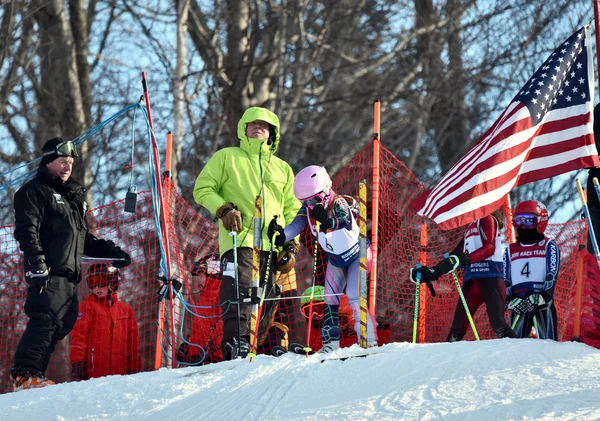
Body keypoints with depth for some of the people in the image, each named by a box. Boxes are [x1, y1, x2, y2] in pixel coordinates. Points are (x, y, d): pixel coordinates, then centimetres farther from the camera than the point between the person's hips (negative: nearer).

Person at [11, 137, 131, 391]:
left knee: (62, 324, 2)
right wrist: (36, 263, -21)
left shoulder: (72, 196, 29)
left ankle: (35, 374, 2)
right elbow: (27, 231, -10)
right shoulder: (34, 192, 2)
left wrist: (110, 252, 22)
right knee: (46, 320, -20)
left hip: (69, 276, 9)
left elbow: (83, 239, 33)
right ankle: (24, 374, -23)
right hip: (48, 274, -9)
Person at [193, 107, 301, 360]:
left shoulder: (282, 168, 26)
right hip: (239, 239, -4)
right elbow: (203, 189, 11)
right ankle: (236, 342, -28)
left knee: (267, 298, -3)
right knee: (239, 290, -21)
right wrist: (223, 209, -8)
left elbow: (292, 209, 27)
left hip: (272, 245, 4)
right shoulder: (227, 157, 15)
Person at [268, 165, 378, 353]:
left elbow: (347, 225, -49)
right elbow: (296, 226, -25)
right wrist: (281, 235, -47)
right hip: (335, 259, 7)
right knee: (330, 298, 1)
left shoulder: (339, 204, -31)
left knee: (355, 297, -18)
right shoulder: (308, 209, -13)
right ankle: (331, 343, 4)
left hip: (357, 255, -7)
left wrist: (328, 221, -70)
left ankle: (369, 341, -14)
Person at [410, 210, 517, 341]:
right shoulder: (470, 227, 28)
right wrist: (432, 272, 22)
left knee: (497, 323, -18)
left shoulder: (487, 219, 4)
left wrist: (464, 259, -23)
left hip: (490, 277, -8)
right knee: (458, 326, 0)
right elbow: (455, 256, 30)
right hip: (471, 279, 8)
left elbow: (490, 247, -12)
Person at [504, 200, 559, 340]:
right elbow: (505, 279, 15)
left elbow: (552, 275, -2)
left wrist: (543, 296, -16)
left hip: (543, 301, -3)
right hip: (518, 304, 3)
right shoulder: (511, 250, 19)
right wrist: (509, 299, -2)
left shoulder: (548, 246, 9)